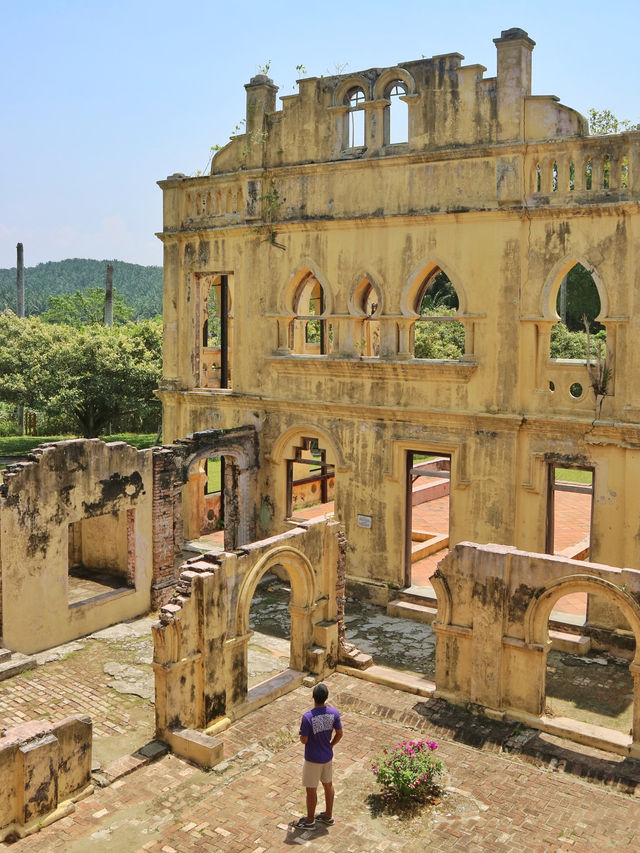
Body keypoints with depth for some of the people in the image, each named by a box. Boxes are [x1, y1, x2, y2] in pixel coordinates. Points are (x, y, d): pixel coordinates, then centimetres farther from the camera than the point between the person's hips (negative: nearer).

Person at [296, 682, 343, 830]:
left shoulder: (308, 717, -28)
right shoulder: (333, 712, -13)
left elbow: (303, 740, -20)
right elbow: (339, 734, -2)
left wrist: (302, 736, 2)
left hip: (313, 759, -5)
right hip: (328, 756, 5)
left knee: (311, 790, 12)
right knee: (328, 784, 22)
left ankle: (310, 821, 27)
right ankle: (328, 816, 38)